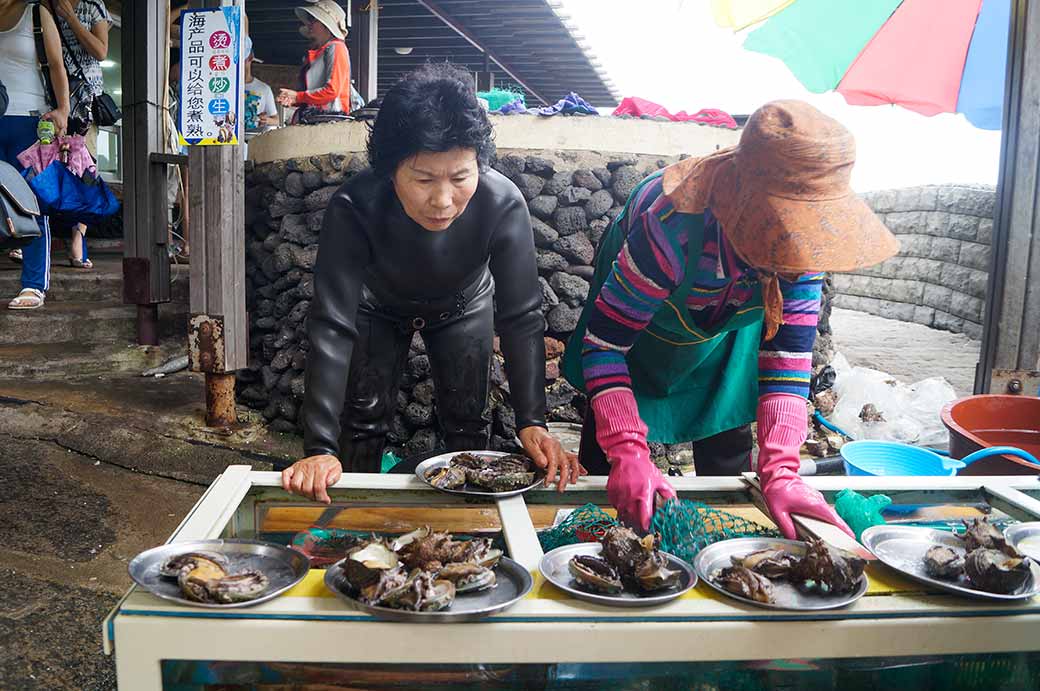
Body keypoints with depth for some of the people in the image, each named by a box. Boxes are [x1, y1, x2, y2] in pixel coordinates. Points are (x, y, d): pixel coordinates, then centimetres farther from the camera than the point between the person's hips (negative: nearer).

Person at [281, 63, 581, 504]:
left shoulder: (503, 204, -37)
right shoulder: (354, 208, -39)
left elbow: (521, 318, -31)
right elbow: (332, 327, -40)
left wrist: (532, 422, -41)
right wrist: (320, 447, -45)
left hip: (463, 306, 1)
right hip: (379, 306, 0)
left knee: (467, 422, 3)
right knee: (364, 418, 3)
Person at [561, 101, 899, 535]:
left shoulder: (803, 236, -32)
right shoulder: (673, 228, -46)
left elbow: (788, 353, -27)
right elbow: (603, 342, -39)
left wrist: (780, 473, -35)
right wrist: (628, 454, -49)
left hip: (727, 335, 3)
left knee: (728, 461, 9)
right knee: (606, 454, 6)